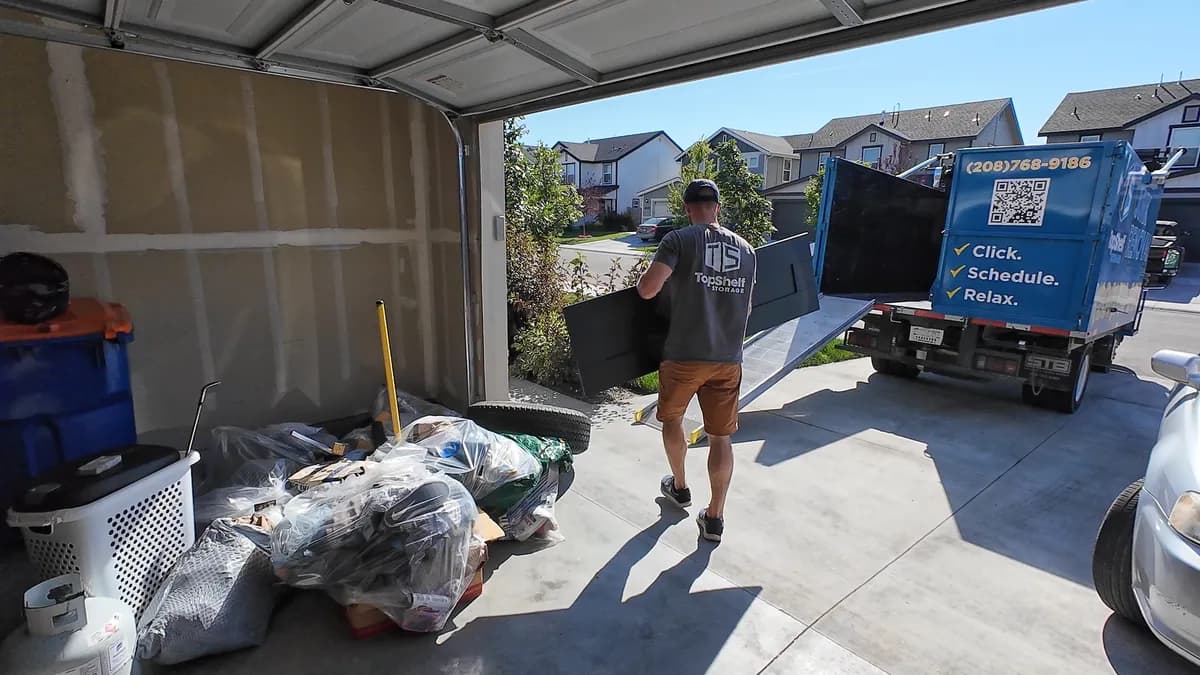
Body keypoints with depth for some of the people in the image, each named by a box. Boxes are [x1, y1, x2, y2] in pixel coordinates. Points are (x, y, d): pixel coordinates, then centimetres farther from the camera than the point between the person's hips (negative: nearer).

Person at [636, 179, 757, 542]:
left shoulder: (679, 240, -7)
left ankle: (680, 487, 39)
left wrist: (642, 280, 7)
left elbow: (648, 289, -17)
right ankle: (715, 517, 18)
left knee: (671, 418, 22)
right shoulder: (746, 249, 10)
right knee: (721, 436, 11)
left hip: (684, 355, -3)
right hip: (728, 359, 4)